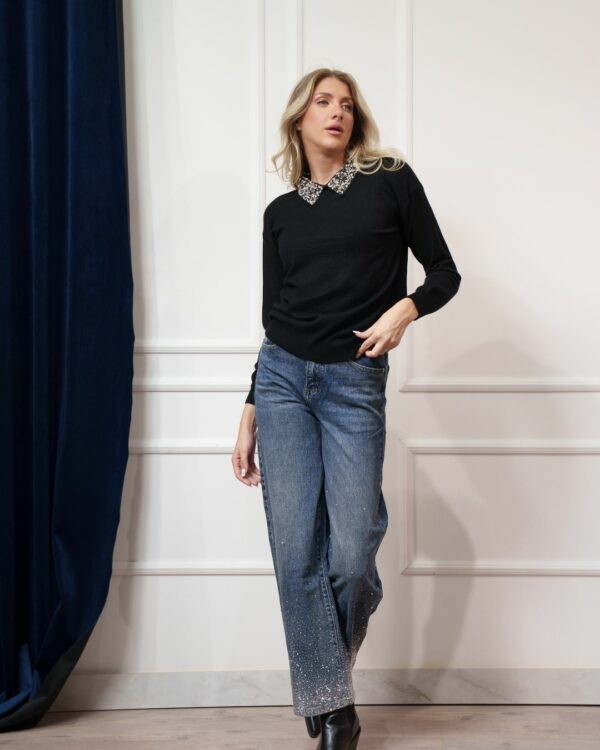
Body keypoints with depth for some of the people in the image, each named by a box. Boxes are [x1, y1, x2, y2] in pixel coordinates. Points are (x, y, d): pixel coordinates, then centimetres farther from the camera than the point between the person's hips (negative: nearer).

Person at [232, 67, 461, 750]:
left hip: (354, 383, -2)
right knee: (295, 555, -4)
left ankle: (332, 655, 25)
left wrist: (404, 309, -16)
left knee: (350, 555, -9)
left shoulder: (390, 178, 6)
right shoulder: (280, 212, 14)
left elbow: (444, 273, 5)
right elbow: (274, 317, 15)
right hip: (282, 378, 3)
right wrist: (250, 414, 11)